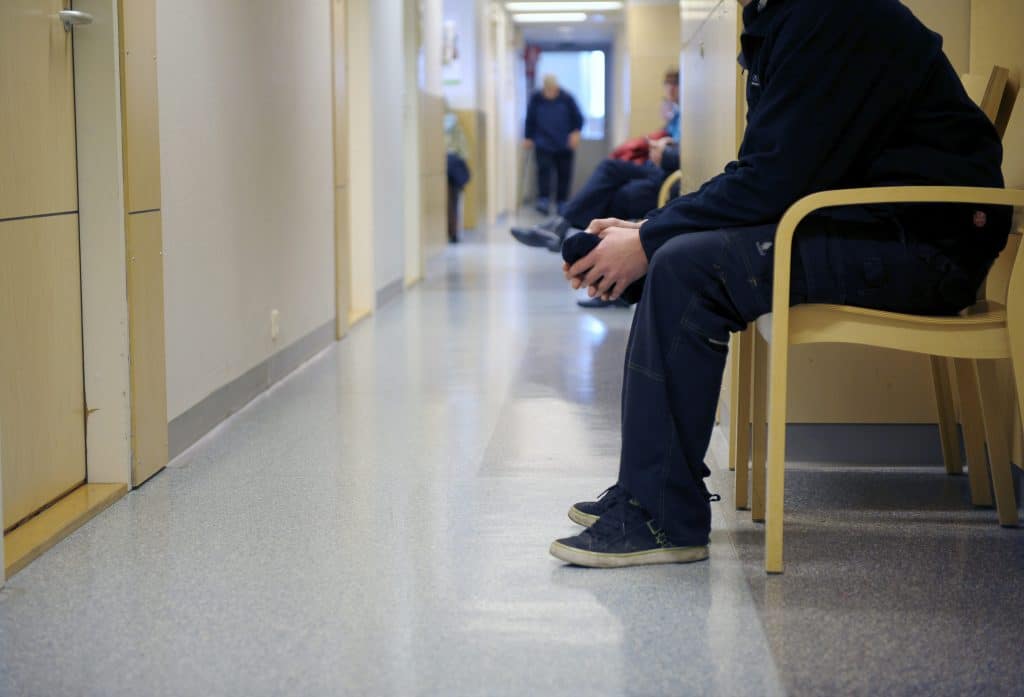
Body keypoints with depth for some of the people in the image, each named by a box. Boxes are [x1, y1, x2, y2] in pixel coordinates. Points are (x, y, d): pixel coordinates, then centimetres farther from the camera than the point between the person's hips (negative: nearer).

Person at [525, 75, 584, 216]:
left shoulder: (566, 98, -3)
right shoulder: (536, 99, 0)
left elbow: (578, 118, 3)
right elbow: (530, 120, 10)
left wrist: (576, 132, -11)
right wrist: (529, 138, 11)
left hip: (564, 145, 0)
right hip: (543, 144, 0)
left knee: (564, 173, 3)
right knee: (543, 170, -15)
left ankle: (562, 202, 12)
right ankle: (543, 200, -17)